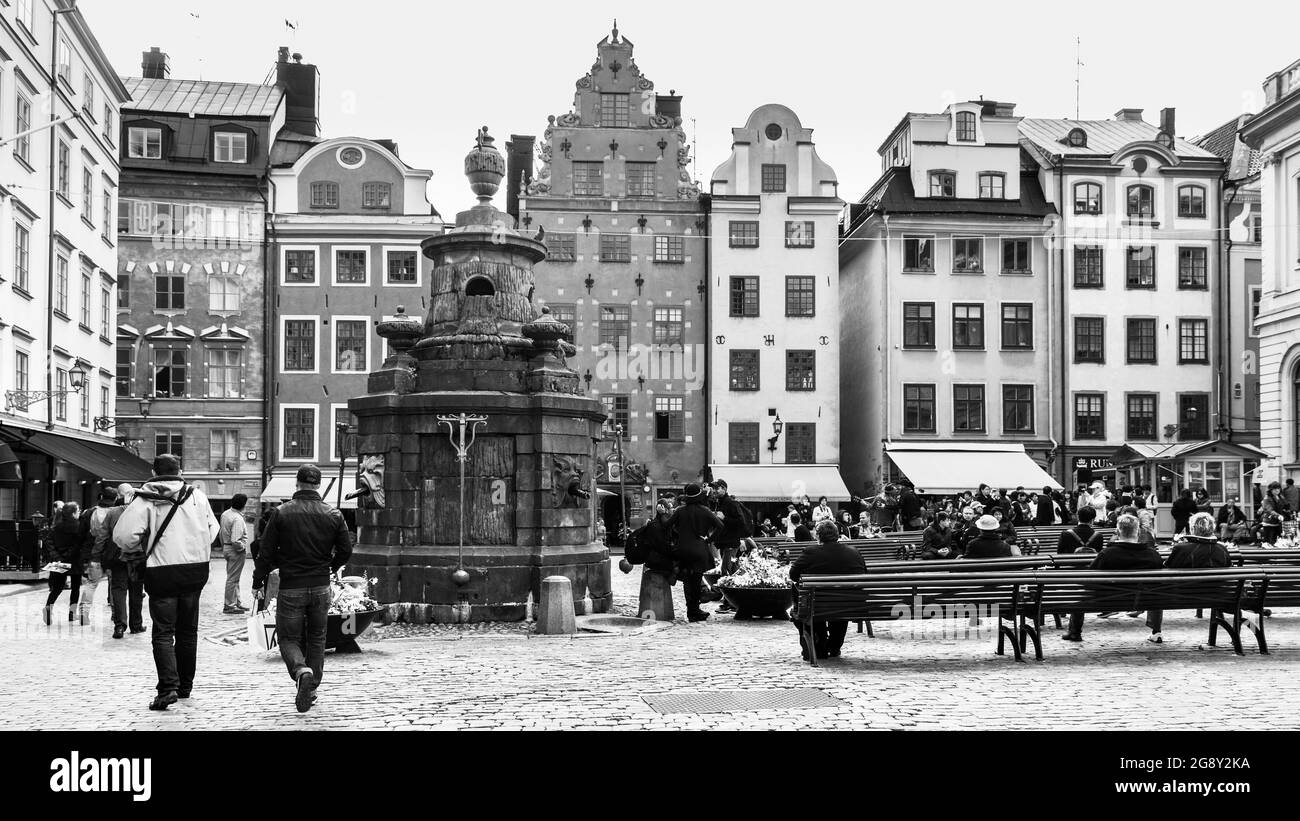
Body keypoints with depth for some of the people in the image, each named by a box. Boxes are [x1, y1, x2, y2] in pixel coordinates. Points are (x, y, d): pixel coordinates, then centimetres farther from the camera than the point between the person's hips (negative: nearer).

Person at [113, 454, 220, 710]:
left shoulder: (145, 500, -6)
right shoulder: (196, 495, 4)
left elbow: (123, 535, -13)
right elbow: (213, 529, 10)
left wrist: (135, 549, 7)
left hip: (161, 572, -3)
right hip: (195, 570, 3)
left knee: (163, 633, -1)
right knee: (188, 630, 16)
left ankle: (168, 687, -16)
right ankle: (185, 686, 24)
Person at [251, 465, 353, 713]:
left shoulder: (281, 513, -7)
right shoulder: (333, 515, -1)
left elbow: (266, 552, -5)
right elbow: (346, 550, 3)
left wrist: (258, 581, 7)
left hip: (290, 588, -2)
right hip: (321, 588, 2)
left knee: (289, 638, 7)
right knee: (316, 638, 16)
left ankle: (301, 671, -23)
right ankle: (309, 691, 18)